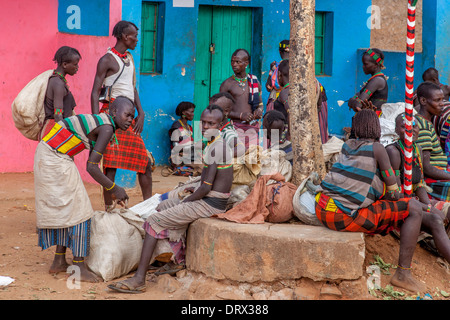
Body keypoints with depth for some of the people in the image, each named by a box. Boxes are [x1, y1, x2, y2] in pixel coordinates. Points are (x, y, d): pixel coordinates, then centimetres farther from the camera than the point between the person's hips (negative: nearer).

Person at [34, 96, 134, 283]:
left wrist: (110, 190, 23)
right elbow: (91, 168, -16)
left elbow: (92, 163, 21)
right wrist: (114, 188, -5)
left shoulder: (99, 123, 16)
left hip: (45, 155, 10)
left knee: (61, 209, 16)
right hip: (56, 161, -10)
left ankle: (59, 262, 21)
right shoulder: (107, 129, -14)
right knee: (78, 209, -4)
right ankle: (79, 266, -2)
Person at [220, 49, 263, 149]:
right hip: (236, 126, -3)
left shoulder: (255, 81, 11)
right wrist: (240, 115, -15)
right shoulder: (227, 84, 1)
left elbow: (260, 103, 22)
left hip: (253, 127, 3)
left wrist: (259, 110, -3)